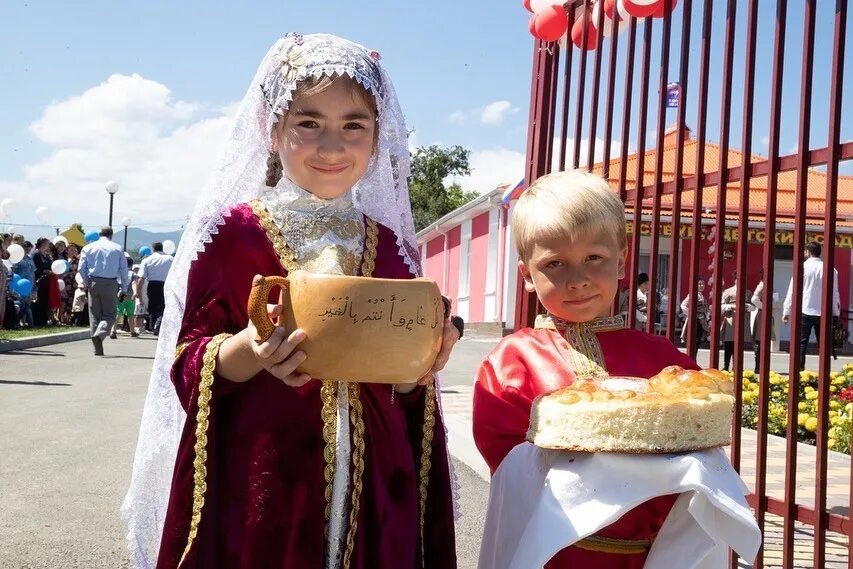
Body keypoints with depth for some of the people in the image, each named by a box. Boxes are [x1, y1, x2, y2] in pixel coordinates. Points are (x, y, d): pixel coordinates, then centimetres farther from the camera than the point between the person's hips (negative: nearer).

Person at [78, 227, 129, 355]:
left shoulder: (88, 248, 7)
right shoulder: (117, 248, 3)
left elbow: (81, 268, 2)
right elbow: (124, 269, 2)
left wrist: (87, 283, 16)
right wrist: (124, 288, 7)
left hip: (94, 282, 2)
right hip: (110, 283, -2)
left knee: (94, 315, 10)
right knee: (109, 314, 5)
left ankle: (98, 349, 8)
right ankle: (99, 334, -24)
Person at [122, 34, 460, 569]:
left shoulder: (391, 247, 7)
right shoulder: (234, 232, -5)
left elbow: (403, 389, 12)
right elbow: (191, 369, -5)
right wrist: (250, 350, -24)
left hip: (372, 490, 4)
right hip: (263, 489, -3)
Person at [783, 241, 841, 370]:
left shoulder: (802, 267, -4)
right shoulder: (830, 269, 2)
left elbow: (792, 290, -3)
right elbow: (835, 293, 6)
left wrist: (786, 311, 4)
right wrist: (836, 313, 15)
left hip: (805, 312, -2)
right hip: (823, 313, 2)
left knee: (801, 343, 2)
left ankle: (799, 370, -6)